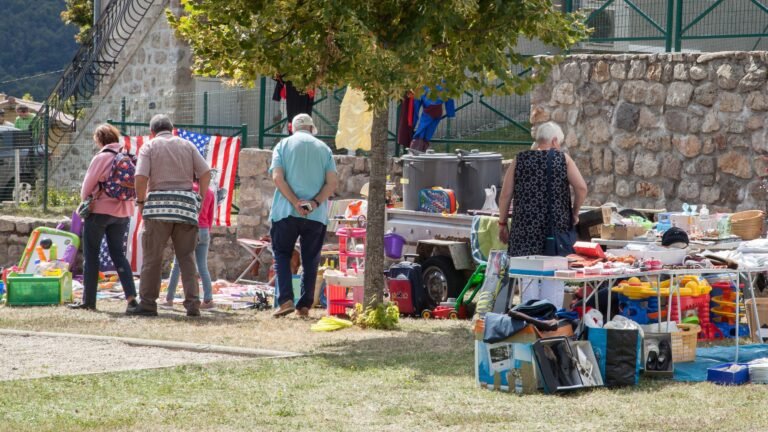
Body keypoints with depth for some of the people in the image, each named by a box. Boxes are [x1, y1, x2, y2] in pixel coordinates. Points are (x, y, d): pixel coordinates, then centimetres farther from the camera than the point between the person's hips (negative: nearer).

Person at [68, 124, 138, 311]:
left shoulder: (101, 157, -12)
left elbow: (88, 185, -7)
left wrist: (85, 201, 10)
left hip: (99, 211, -5)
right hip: (122, 212, 5)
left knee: (91, 256, 4)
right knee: (118, 254, 12)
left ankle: (88, 301, 5)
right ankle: (131, 297, -1)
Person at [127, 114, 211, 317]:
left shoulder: (149, 146, 6)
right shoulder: (187, 145, 14)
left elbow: (141, 177, -8)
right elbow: (205, 173, 5)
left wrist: (141, 201, 3)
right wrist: (200, 199, 12)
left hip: (159, 204, -3)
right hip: (186, 206, 3)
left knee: (152, 257, 1)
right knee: (187, 257, 7)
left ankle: (147, 303, 0)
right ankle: (192, 304, 0)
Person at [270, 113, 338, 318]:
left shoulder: (283, 145, 5)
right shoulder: (323, 148, 10)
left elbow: (277, 177, -8)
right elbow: (332, 182, -2)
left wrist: (295, 202, -13)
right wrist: (315, 203, -10)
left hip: (287, 211, -1)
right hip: (316, 215, 1)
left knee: (282, 255, 8)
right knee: (310, 260, 8)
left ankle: (286, 299, -8)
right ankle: (304, 305, 6)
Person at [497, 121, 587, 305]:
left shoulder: (519, 160, 5)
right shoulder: (563, 159, 1)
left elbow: (505, 194, 2)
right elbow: (581, 188, -8)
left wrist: (502, 223, 10)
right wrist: (574, 213, 6)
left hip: (525, 228, 1)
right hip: (557, 227, -1)